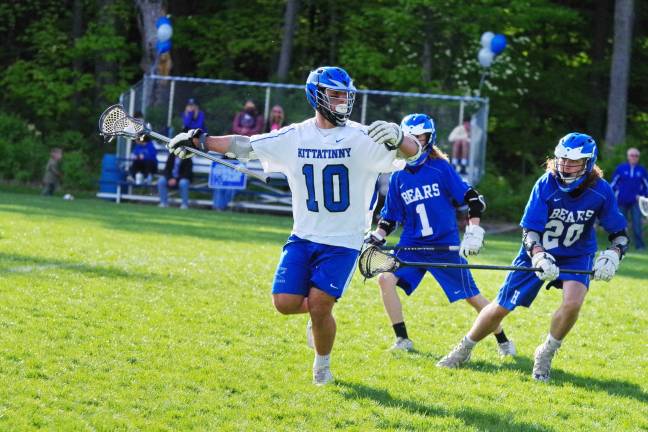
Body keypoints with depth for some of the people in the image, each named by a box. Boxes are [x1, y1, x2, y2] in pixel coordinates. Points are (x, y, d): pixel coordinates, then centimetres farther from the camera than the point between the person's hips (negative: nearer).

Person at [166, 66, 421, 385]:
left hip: (343, 242, -3)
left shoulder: (363, 138, -9)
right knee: (285, 302, -8)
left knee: (318, 305, -13)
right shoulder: (293, 138, 0)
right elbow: (243, 146, 5)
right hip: (303, 237, 3)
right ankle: (320, 315, 27)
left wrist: (398, 137, -39)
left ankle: (322, 365, 16)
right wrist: (196, 141, -2)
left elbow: (414, 152, -17)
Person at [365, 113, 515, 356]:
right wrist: (377, 237, -5)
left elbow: (472, 199, -7)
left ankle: (503, 341, 17)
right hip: (412, 245, 4)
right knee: (386, 279, -16)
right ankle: (402, 340, -6)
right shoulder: (398, 177, 6)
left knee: (471, 295, -1)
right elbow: (390, 217, 12)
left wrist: (474, 233, -16)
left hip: (445, 246, -4)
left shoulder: (441, 168, -5)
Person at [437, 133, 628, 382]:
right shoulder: (546, 184, -22)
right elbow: (529, 230, -22)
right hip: (538, 252, 0)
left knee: (573, 302, -29)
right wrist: (538, 256, -41)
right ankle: (463, 350, 28)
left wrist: (612, 256, -29)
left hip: (576, 257, 0)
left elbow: (619, 233, -8)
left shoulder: (601, 191, -18)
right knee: (500, 309, 2)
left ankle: (545, 356, -3)